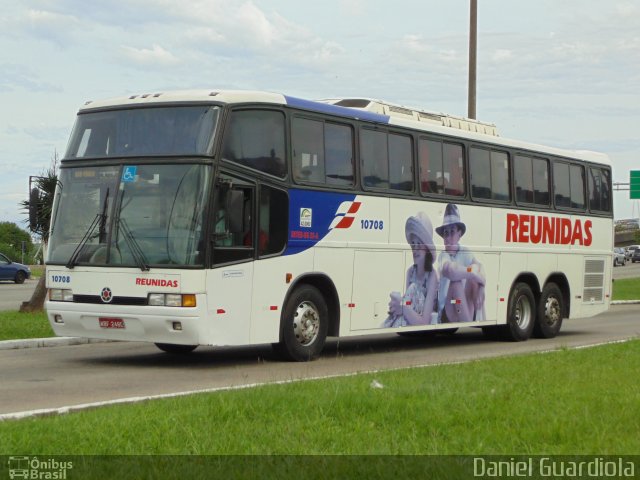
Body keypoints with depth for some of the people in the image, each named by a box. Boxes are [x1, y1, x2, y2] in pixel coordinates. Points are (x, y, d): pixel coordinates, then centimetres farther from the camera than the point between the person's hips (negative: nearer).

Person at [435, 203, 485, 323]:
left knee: (474, 278, -15)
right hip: (446, 314, -5)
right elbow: (449, 270, -32)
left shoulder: (465, 253, 7)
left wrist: (481, 286, -26)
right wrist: (472, 274, -26)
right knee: (456, 282, -30)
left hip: (466, 308, 5)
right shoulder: (442, 256, -8)